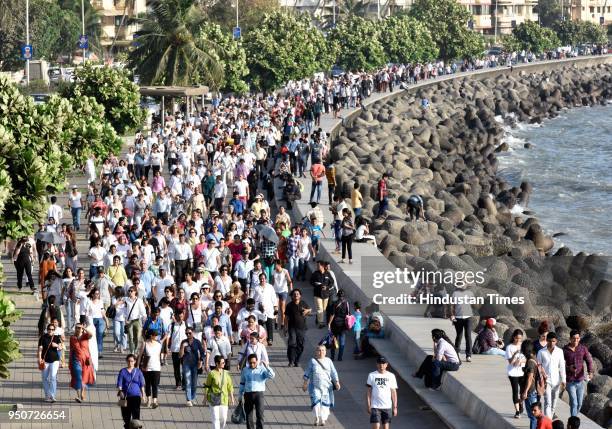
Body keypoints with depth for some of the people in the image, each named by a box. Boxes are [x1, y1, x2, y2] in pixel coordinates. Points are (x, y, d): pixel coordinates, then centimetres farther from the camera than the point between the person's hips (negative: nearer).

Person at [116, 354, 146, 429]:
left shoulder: (138, 372, 5)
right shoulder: (123, 371, 2)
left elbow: (142, 384, 9)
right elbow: (119, 384, -2)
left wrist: (143, 395, 6)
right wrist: (120, 392, -17)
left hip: (136, 396, -1)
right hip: (125, 397, 1)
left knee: (136, 414, -13)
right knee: (126, 415, 8)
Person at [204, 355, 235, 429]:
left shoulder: (226, 373, 5)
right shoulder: (212, 374, -7)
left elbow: (230, 387, 11)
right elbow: (207, 387, -1)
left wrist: (232, 398, 9)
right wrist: (205, 399, 0)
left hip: (224, 399, 4)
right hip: (214, 399, -4)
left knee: (223, 418, 5)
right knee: (215, 418, -5)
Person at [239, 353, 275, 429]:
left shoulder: (262, 369, 1)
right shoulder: (245, 370, 10)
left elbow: (272, 376, -14)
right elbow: (242, 383, 18)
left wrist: (266, 367, -26)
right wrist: (240, 395, 16)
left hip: (259, 394, -3)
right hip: (248, 394, 3)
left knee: (260, 414, -12)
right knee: (248, 416, 6)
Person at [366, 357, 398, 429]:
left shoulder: (391, 376, 3)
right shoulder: (372, 375, 0)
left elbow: (393, 392, 6)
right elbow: (369, 391, 3)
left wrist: (395, 407, 2)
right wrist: (368, 405, -2)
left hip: (387, 406, 2)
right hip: (375, 406, -2)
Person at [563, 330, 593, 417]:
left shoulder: (583, 349, 1)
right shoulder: (565, 350, -5)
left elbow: (589, 361, -3)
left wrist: (590, 372, -21)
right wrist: (568, 368, -19)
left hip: (580, 380, 3)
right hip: (570, 381, -3)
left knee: (579, 403, 11)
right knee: (574, 403, -11)